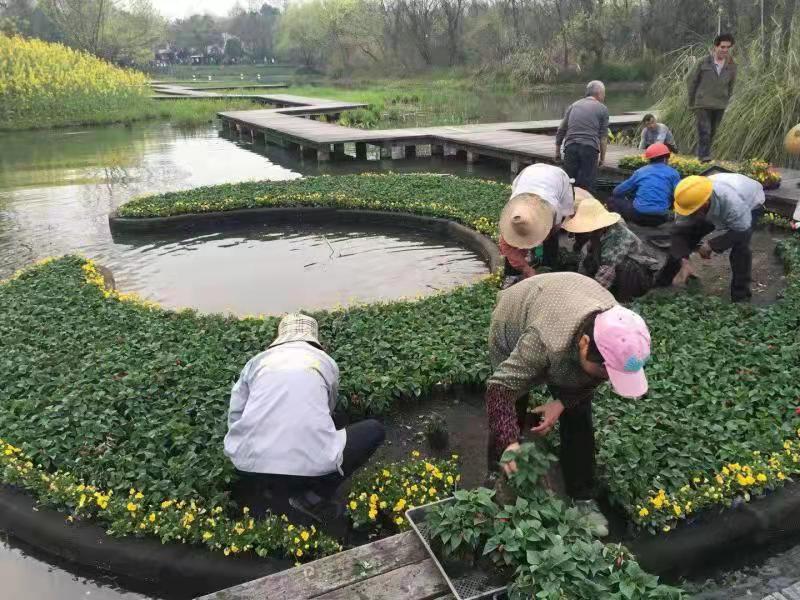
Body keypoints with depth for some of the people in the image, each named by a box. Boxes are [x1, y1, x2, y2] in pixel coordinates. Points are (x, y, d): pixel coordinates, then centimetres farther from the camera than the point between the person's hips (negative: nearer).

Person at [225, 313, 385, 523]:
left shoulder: (257, 360, 18)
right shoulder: (326, 362, 17)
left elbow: (235, 416, 17)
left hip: (251, 462, 4)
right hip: (311, 465, -4)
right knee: (374, 429, 19)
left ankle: (260, 493, 13)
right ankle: (314, 497, 7)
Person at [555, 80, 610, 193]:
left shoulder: (573, 106, 19)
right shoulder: (602, 109, 8)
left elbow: (561, 131, 17)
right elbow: (603, 136, 4)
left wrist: (557, 150, 24)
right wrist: (602, 157, 9)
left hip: (570, 147, 3)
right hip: (590, 148, -3)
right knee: (587, 185, -1)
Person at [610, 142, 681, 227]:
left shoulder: (640, 172, 11)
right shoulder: (673, 173, 7)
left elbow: (617, 192, 13)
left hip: (639, 216, -1)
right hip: (660, 218, 1)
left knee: (614, 200, 19)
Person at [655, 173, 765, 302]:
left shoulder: (732, 201, -48)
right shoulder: (694, 200, -33)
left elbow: (742, 232, -35)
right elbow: (680, 231, -25)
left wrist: (712, 245, -37)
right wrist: (682, 257, -36)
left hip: (750, 204, -4)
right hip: (717, 208, 4)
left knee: (740, 246, -26)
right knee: (689, 234, -7)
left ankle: (740, 296, -9)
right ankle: (662, 280, 7)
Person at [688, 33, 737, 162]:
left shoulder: (731, 66, 2)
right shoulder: (703, 62, -7)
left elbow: (730, 86, 13)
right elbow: (692, 81, 1)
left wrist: (725, 101, 11)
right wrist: (692, 103, 4)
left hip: (720, 106, 4)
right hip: (703, 104, -4)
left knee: (712, 133, 10)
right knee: (704, 132, -13)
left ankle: (705, 156, 19)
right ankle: (703, 157, -13)